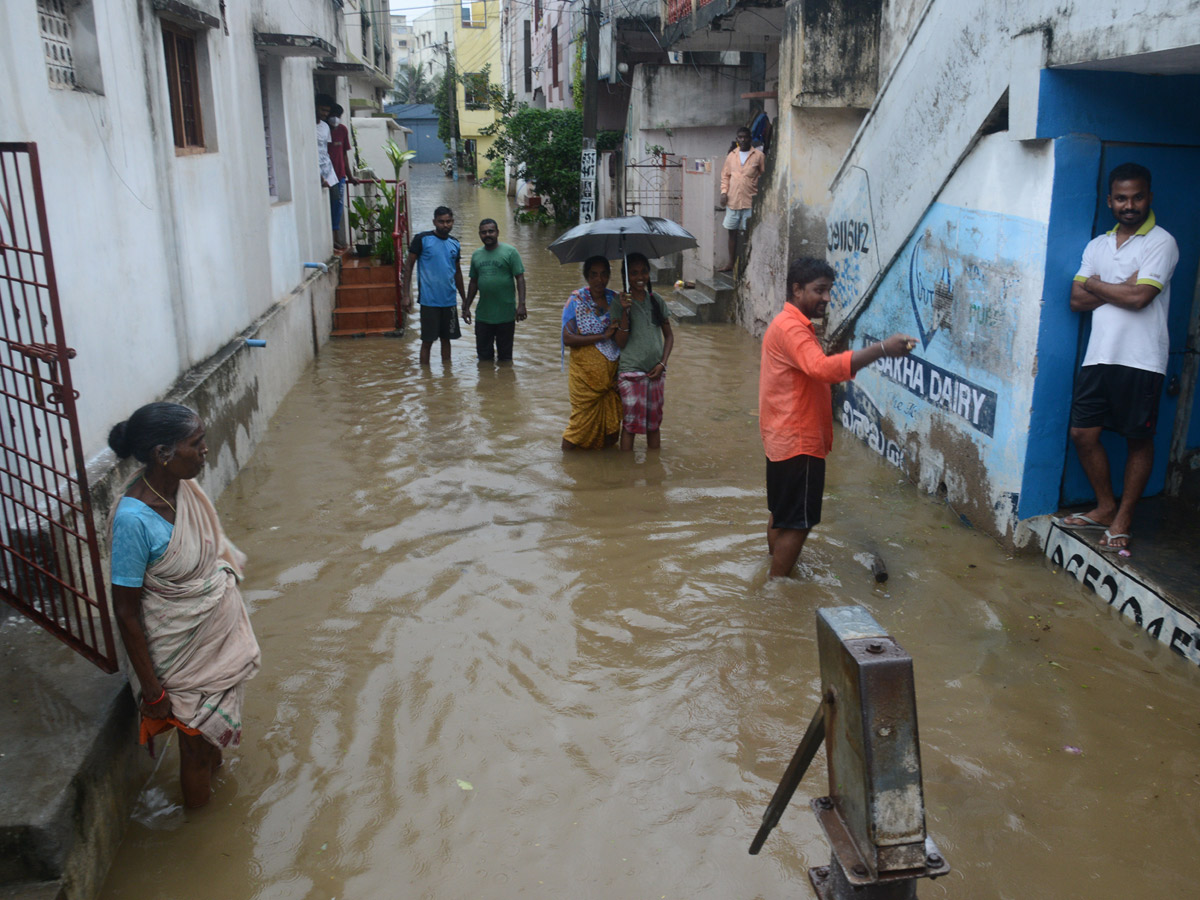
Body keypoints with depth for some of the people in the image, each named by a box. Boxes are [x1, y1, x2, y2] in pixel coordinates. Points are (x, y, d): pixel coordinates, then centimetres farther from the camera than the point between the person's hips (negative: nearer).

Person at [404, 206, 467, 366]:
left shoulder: (455, 243, 9)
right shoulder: (422, 239, -6)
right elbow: (409, 265, -4)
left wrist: (464, 299, 21)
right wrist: (406, 295, -11)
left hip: (449, 301, 5)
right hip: (429, 300, -5)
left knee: (446, 338, 12)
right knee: (427, 341, 1)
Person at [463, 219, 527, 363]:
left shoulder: (510, 251, -4)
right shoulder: (476, 255, 11)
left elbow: (520, 279, -7)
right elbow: (473, 282, 17)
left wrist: (521, 304, -16)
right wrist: (467, 307, 16)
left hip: (505, 314, -4)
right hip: (482, 314, 4)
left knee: (505, 356, 7)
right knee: (484, 356, 10)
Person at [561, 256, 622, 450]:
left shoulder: (614, 300, 6)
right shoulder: (576, 300, -4)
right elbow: (567, 339, -15)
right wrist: (602, 336, -15)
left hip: (612, 373, 4)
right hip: (585, 373, -4)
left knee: (611, 424, 8)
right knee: (582, 423, 0)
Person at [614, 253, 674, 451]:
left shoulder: (656, 300, 8)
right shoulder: (621, 302, -3)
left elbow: (669, 335, 13)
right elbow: (620, 342, -9)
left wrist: (662, 362, -1)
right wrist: (625, 311, -20)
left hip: (656, 371, 4)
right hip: (630, 372, -4)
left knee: (654, 423, 11)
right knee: (630, 423, -2)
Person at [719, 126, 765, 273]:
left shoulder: (758, 155, -1)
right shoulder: (731, 155, 9)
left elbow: (764, 177, 0)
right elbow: (725, 175, 14)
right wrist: (724, 192, 0)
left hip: (750, 201, -4)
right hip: (732, 200, 4)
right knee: (732, 232, 9)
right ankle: (731, 264, 18)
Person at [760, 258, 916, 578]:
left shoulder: (792, 325, 16)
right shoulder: (791, 328, -20)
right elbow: (822, 368, -39)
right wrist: (881, 349, -43)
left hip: (785, 439, 11)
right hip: (798, 443, -11)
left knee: (781, 515, 21)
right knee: (797, 523, -3)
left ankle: (775, 575, 35)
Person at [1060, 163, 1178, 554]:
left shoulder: (1161, 242, -5)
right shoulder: (1097, 245, 14)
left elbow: (1139, 297, -17)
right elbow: (1077, 299, 4)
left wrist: (1097, 285, -2)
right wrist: (1121, 288, -8)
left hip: (1141, 359, -6)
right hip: (1099, 355, 6)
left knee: (1139, 439, 5)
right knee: (1083, 433, 6)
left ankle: (1123, 518, 16)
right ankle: (1105, 507, 24)